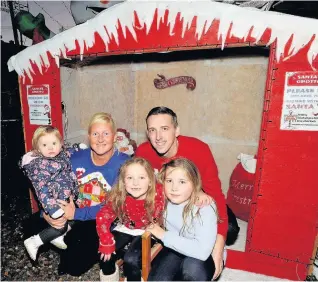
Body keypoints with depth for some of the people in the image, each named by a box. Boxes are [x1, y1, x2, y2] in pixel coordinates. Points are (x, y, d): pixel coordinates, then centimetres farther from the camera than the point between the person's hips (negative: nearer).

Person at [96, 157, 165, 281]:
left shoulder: (158, 194, -30)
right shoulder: (118, 197, -23)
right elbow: (102, 217, -15)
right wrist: (107, 243, -17)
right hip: (125, 229, 3)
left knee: (131, 259, -21)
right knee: (105, 253, -10)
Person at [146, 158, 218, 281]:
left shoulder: (205, 208, -28)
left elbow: (202, 251, -36)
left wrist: (164, 235, -30)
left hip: (207, 256, -2)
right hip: (176, 249, 3)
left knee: (192, 267, -32)